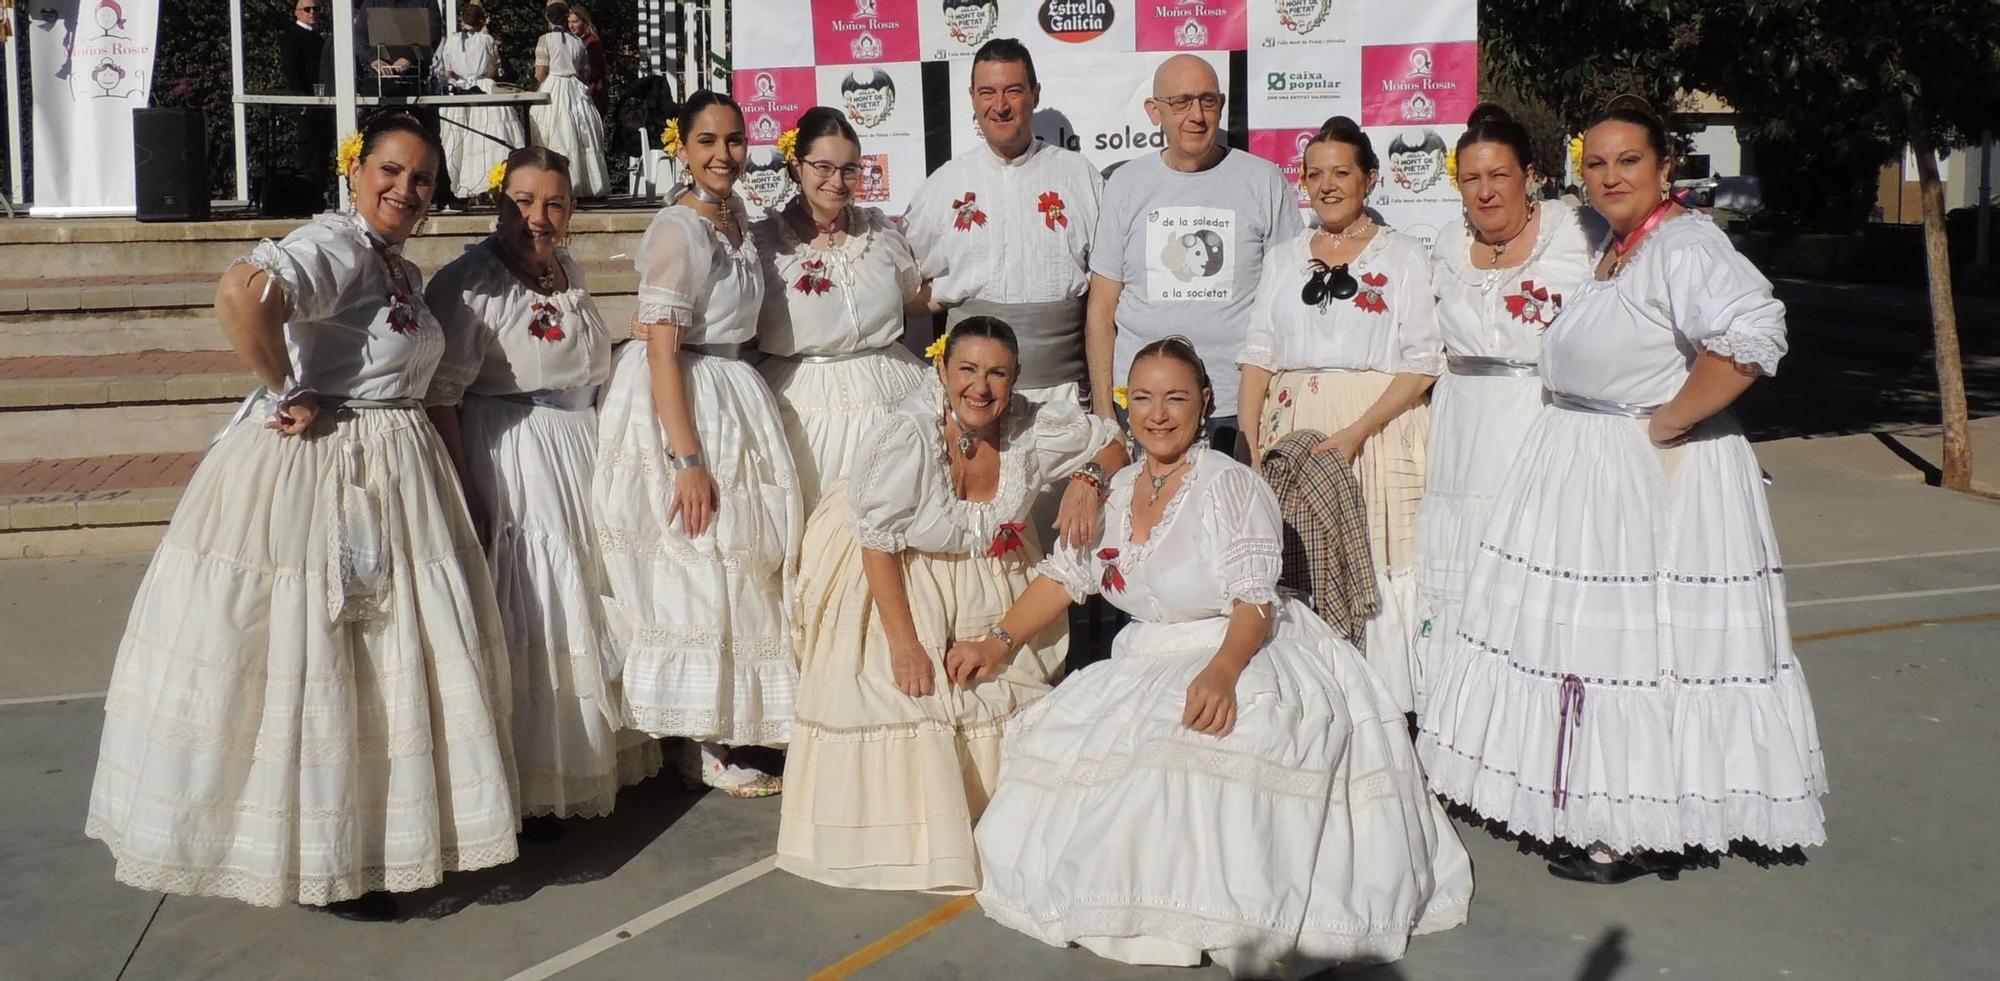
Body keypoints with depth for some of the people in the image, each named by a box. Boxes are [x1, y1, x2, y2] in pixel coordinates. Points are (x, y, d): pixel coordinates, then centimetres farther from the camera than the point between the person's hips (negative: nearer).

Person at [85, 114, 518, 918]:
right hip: (313, 469, -9)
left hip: (394, 478, 10)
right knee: (311, 663, 0)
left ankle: (370, 835, 29)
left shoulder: (399, 267, 15)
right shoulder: (335, 244, -14)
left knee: (389, 657, 15)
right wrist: (289, 395, -22)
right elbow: (241, 294, -33)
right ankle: (319, 859, 13)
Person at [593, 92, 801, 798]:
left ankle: (722, 728, 28)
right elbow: (662, 350, -22)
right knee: (697, 567, -2)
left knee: (738, 557, 14)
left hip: (729, 391, 9)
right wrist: (687, 460, -25)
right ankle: (702, 749, 10)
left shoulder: (733, 213, 9)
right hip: (681, 404, -9)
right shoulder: (679, 229, -18)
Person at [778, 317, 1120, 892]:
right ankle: (901, 834, 7)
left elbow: (1111, 441, 2)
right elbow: (878, 539, -23)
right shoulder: (909, 434, -28)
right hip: (890, 578, -4)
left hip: (987, 577, 4)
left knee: (1004, 686, 0)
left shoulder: (1032, 429, -15)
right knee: (901, 694, -11)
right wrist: (904, 640, -23)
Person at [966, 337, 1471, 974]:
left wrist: (1220, 672, -39)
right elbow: (1065, 575, 14)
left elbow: (1255, 598, -20)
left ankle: (1221, 916, -24)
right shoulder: (1118, 489, 9)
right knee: (1053, 737, -12)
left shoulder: (1229, 485, -12)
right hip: (1148, 661, 7)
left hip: (1241, 655, -7)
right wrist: (997, 643, 3)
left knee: (1216, 732, -38)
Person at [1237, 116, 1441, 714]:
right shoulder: (1284, 259, 17)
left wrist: (1357, 432, -16)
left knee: (1375, 572, -6)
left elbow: (1423, 363, -4)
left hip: (1378, 433, -3)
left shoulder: (1404, 255, 4)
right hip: (1292, 434, 4)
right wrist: (1251, 441, -2)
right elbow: (1259, 354, 12)